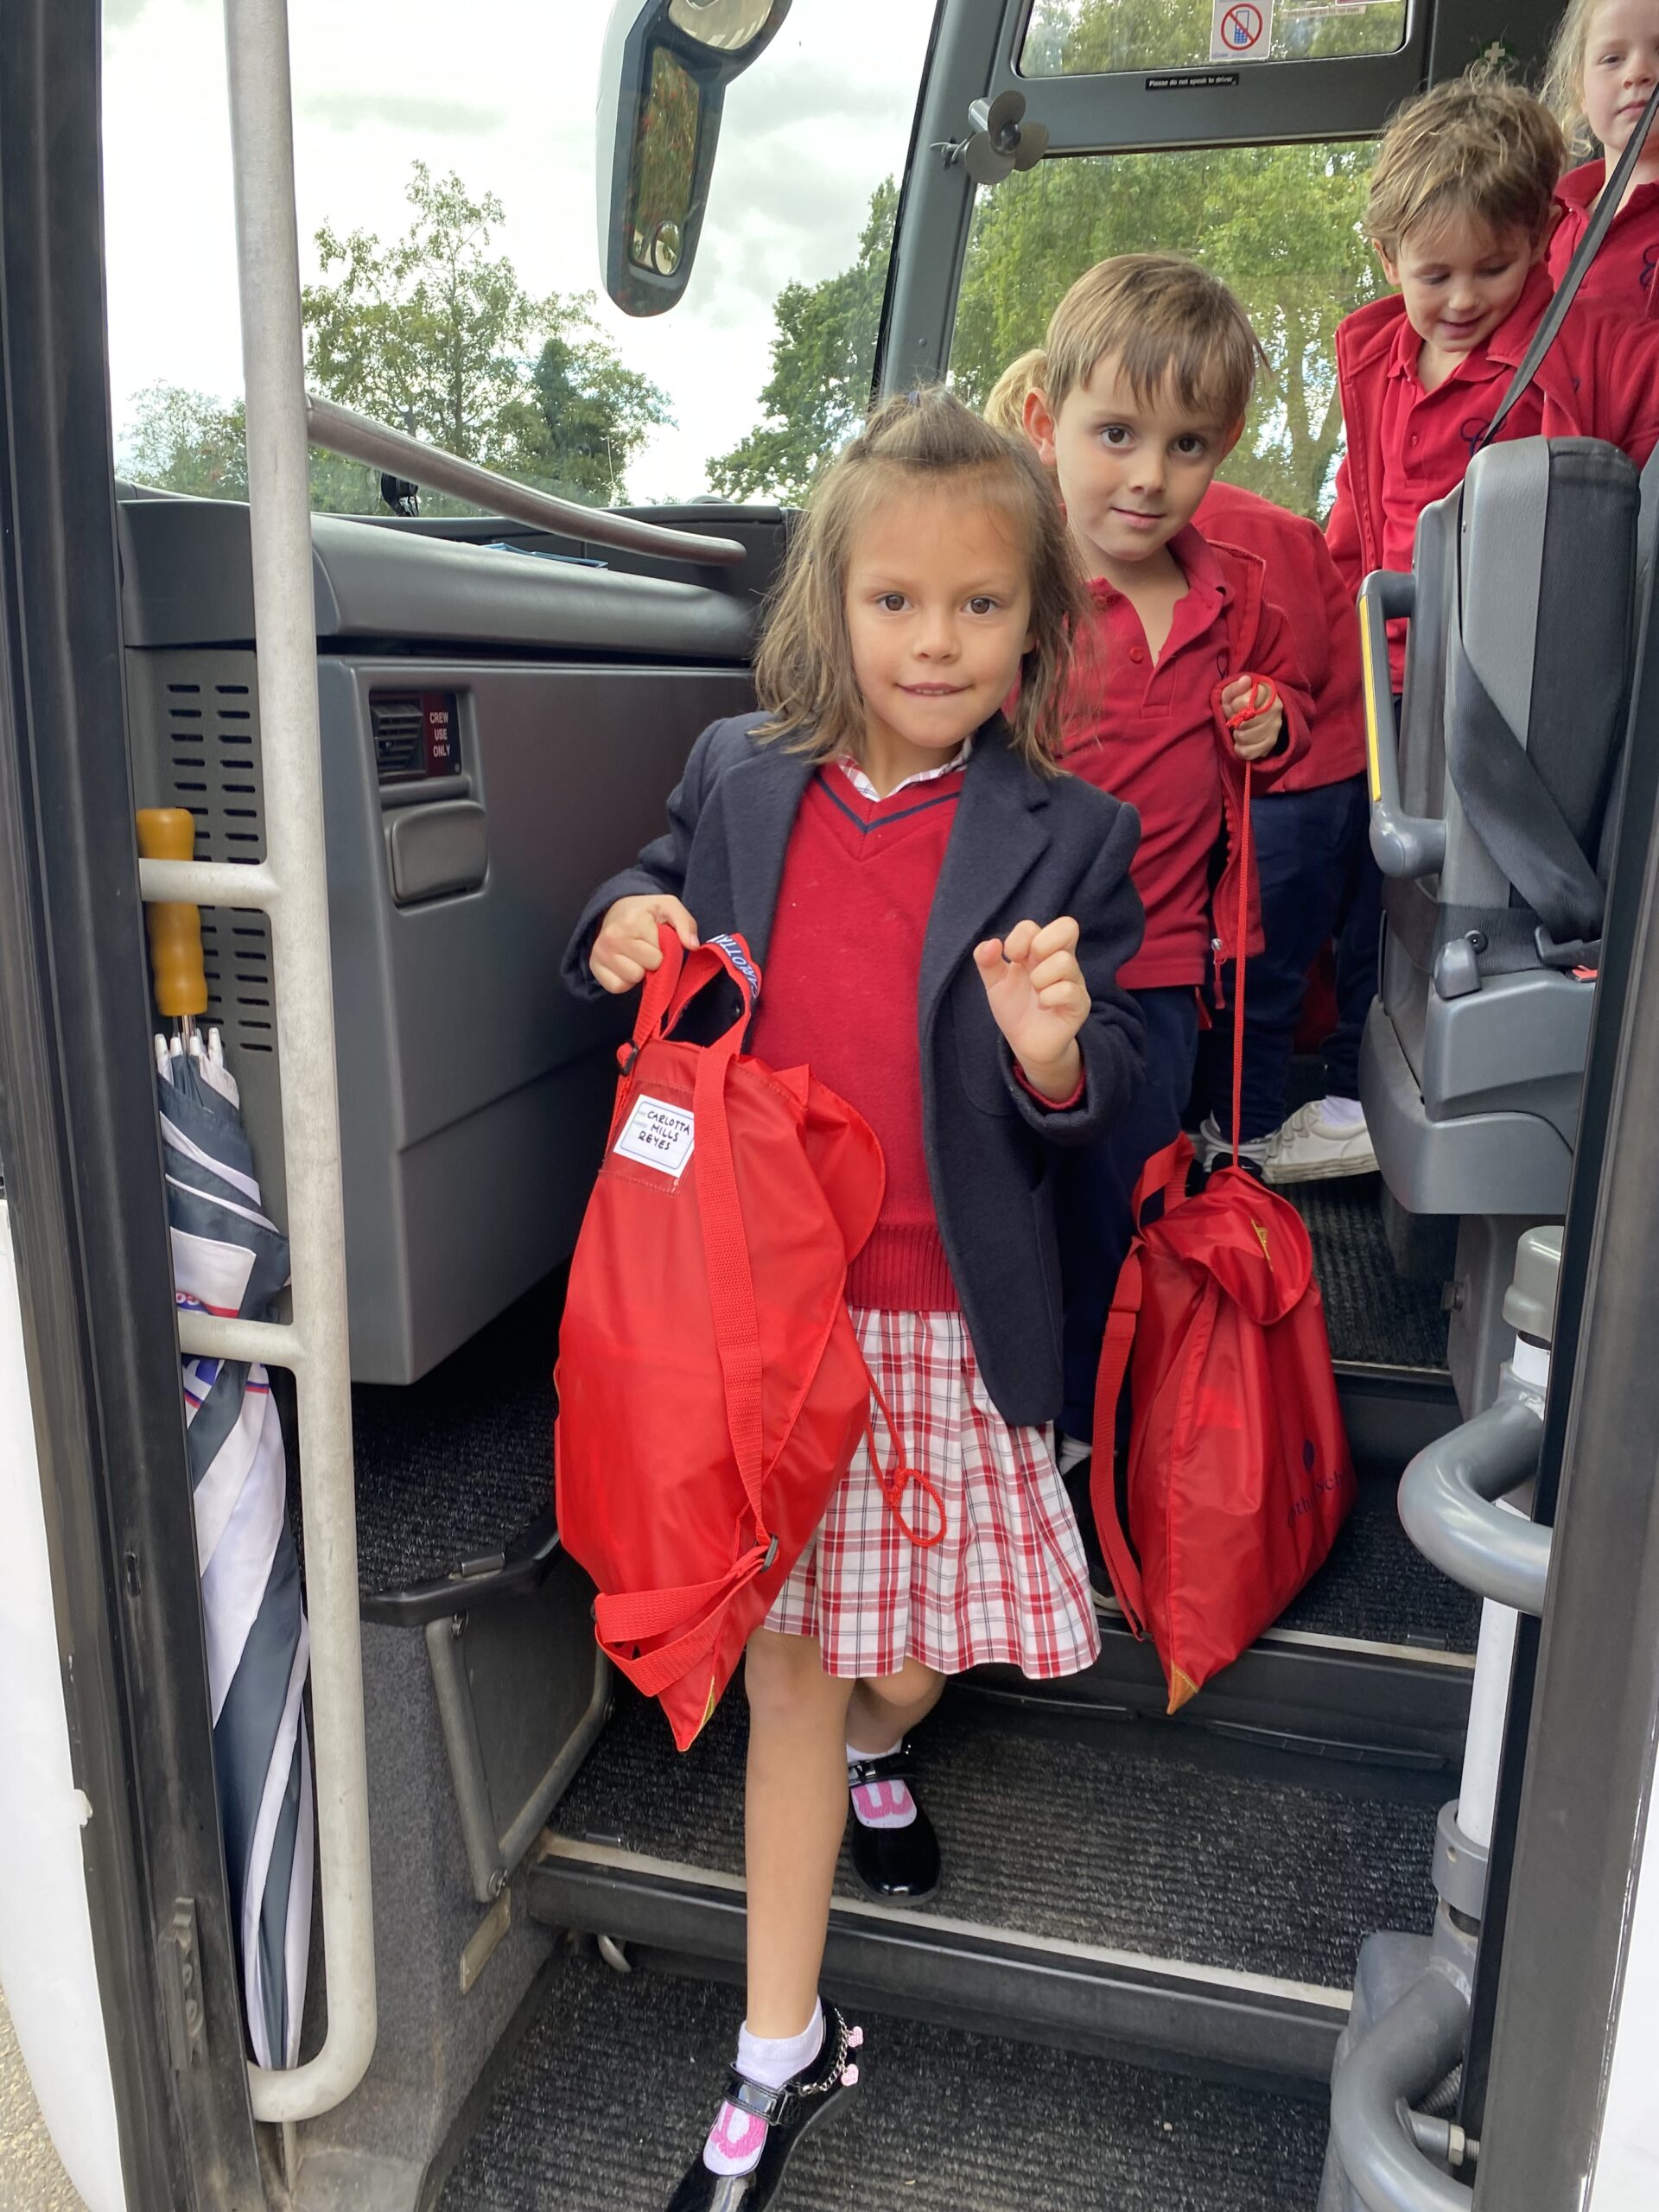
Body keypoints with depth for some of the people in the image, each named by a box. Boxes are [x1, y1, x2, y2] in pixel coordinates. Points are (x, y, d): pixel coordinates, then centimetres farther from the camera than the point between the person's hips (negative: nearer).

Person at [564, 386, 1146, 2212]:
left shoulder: (1066, 839, -4)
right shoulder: (737, 772, 2)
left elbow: (1100, 1101, -3)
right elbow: (663, 898, 18)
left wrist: (1053, 1048, -26)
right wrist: (627, 925, -5)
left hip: (950, 1319, -1)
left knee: (906, 1653, 12)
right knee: (784, 1664, 10)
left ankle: (878, 1742, 54)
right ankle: (782, 2055, 30)